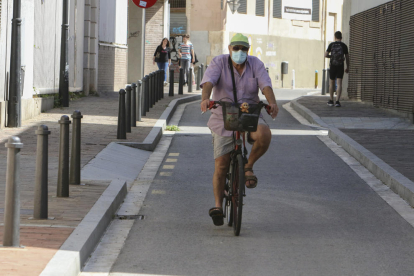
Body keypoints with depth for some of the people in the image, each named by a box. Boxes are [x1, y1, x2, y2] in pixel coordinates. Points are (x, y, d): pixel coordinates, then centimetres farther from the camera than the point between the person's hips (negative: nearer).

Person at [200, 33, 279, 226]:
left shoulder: (255, 64, 1)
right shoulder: (219, 63, -4)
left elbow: (265, 85, -13)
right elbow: (208, 82, -21)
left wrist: (272, 102, -33)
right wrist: (205, 98, -42)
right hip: (223, 121, -1)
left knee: (264, 135, -32)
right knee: (221, 165, -6)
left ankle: (248, 166, -6)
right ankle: (218, 206, 5)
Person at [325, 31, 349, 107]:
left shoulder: (331, 45, -1)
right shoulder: (344, 45, -1)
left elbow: (326, 55, -4)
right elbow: (347, 57, 2)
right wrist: (348, 67, 12)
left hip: (333, 66, 0)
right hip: (340, 66, 0)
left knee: (331, 83, 15)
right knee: (339, 84, -4)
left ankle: (331, 101, 20)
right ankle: (337, 101, -16)